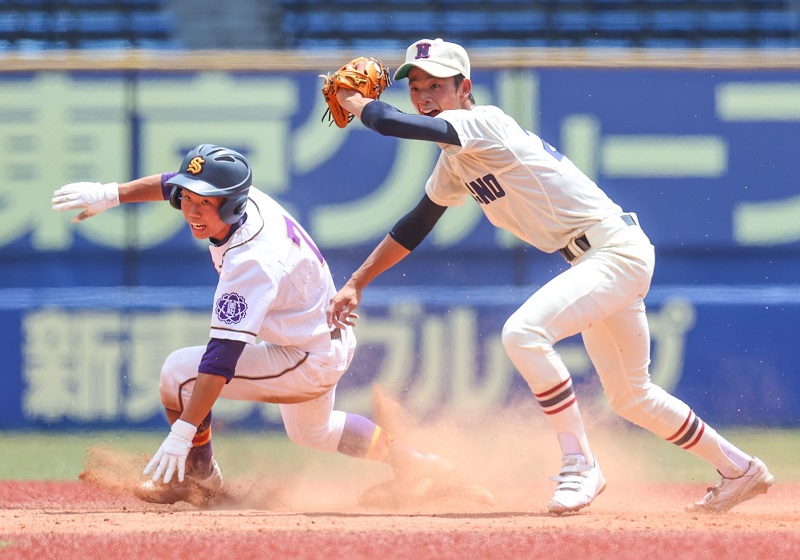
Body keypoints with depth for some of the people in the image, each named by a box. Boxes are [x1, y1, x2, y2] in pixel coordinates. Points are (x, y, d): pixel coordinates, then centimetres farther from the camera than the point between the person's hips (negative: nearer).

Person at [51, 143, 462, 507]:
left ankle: (200, 480, 3)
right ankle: (409, 460, 43)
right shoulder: (247, 200, -13)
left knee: (179, 370, -15)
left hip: (307, 364, -10)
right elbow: (172, 185, 8)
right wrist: (110, 194, -3)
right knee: (310, 431, 35)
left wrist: (182, 432, -41)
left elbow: (222, 358, -39)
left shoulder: (252, 262, -36)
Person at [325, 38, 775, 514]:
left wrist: (351, 99, -7)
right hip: (593, 262, 11)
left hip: (617, 250, -11)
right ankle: (739, 470, 35)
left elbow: (390, 122, -28)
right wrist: (357, 284, 21)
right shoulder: (456, 162, 12)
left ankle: (580, 464, -19)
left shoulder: (482, 123, -17)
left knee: (524, 332, -29)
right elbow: (415, 226, 24)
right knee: (629, 396, 19)